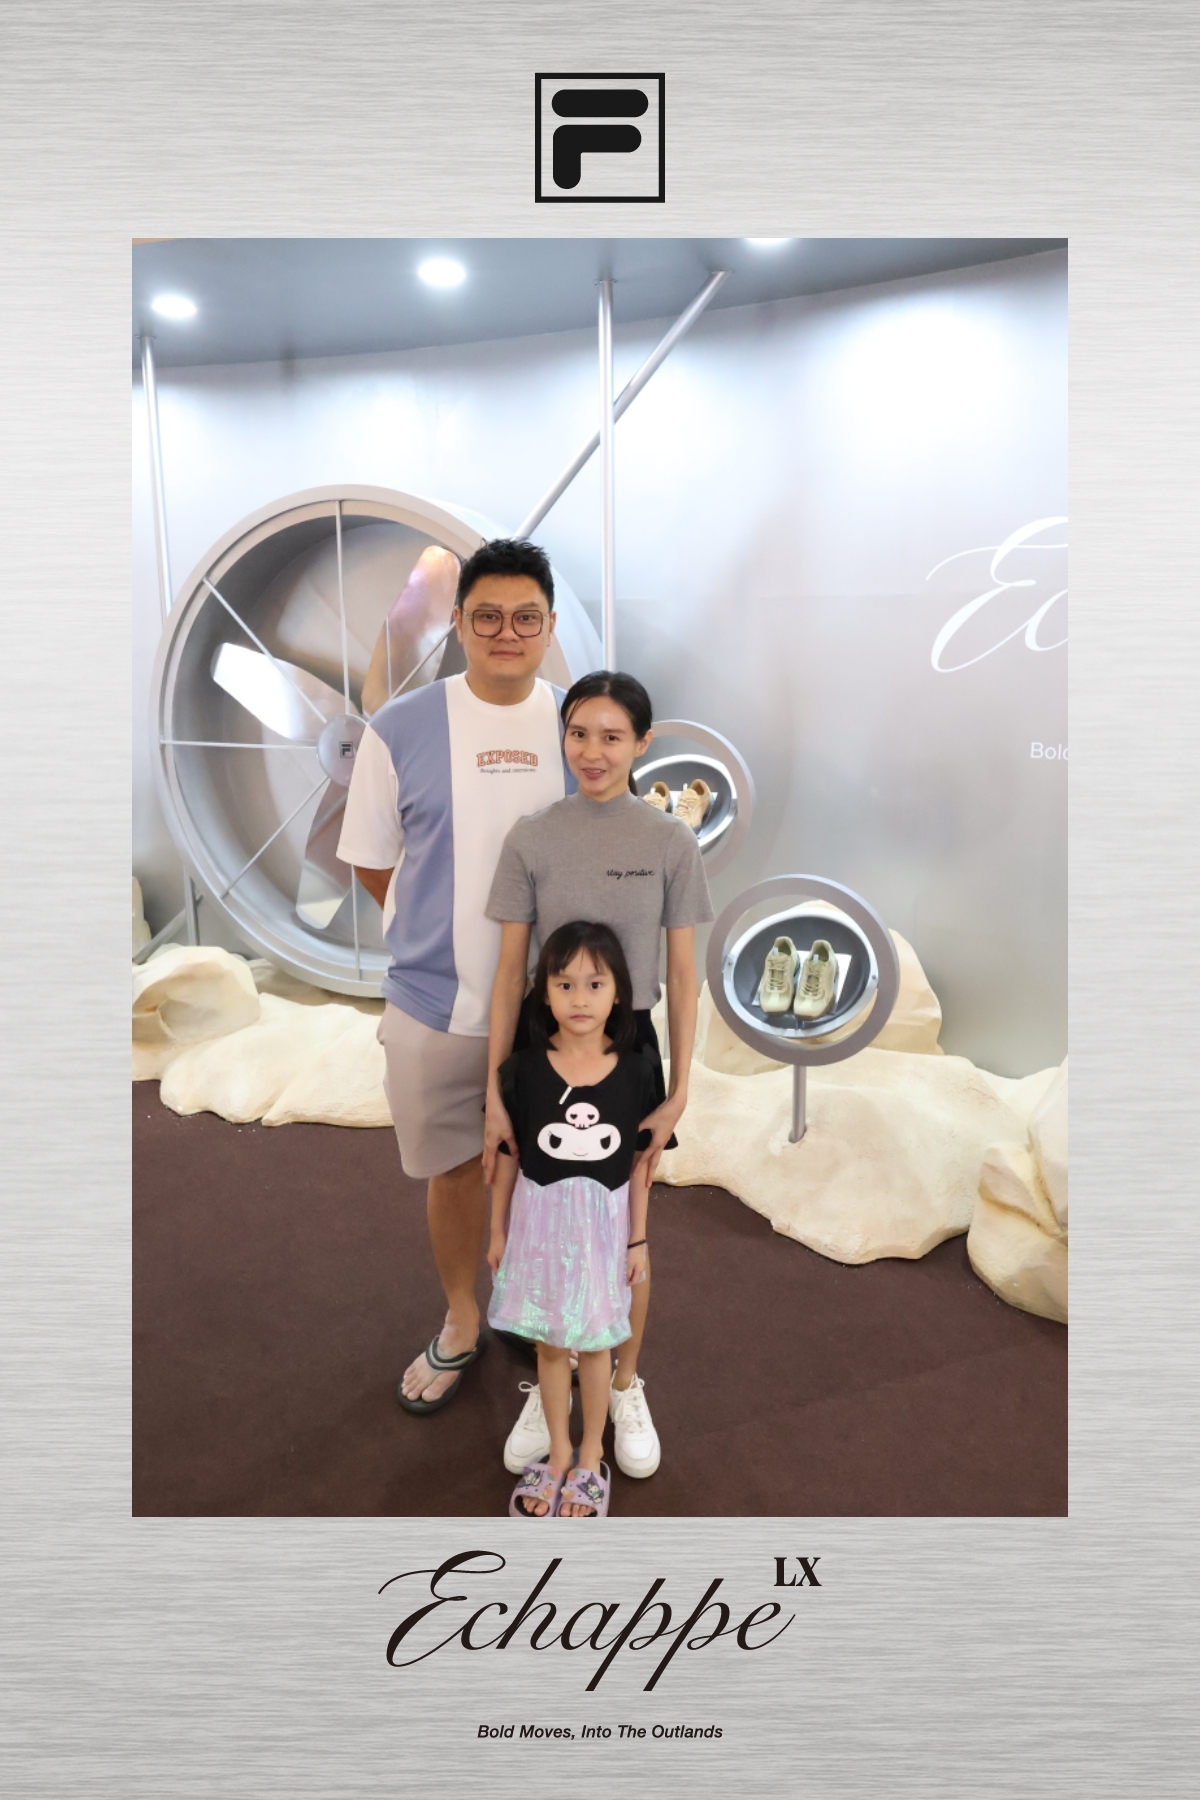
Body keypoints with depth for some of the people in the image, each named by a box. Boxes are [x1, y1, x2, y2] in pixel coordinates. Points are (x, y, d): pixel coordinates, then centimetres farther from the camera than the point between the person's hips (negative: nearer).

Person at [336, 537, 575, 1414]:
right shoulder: (400, 729, -9)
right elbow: (372, 861, 2)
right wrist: (449, 934, 7)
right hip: (435, 1005, 0)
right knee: (454, 1169, 18)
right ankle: (461, 1323, 43)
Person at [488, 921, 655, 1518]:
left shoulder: (635, 1070, -13)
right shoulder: (523, 1069, -14)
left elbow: (639, 1162, -3)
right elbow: (508, 1155, -2)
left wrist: (637, 1238, 2)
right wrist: (498, 1229, 4)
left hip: (602, 1222, 0)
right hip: (541, 1218, 0)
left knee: (594, 1342, 16)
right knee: (551, 1343, 16)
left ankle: (591, 1459, 37)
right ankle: (558, 1453, 39)